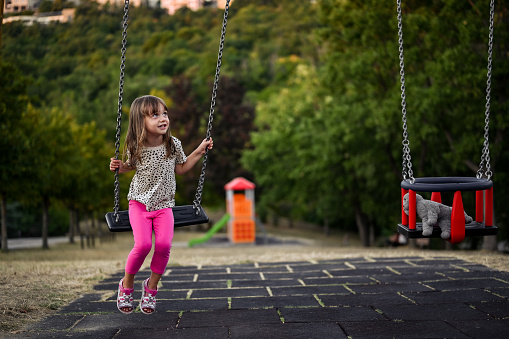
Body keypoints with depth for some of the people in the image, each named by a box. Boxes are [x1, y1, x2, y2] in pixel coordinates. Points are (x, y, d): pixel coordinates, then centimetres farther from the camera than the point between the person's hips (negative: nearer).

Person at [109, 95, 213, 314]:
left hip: (164, 205, 2)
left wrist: (199, 152, 5)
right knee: (143, 244, -21)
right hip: (139, 203, -1)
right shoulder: (135, 148, -8)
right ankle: (127, 284, 4)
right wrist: (119, 167, -6)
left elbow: (180, 168, 11)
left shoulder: (173, 144, -5)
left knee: (164, 244, -19)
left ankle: (151, 286, 4)